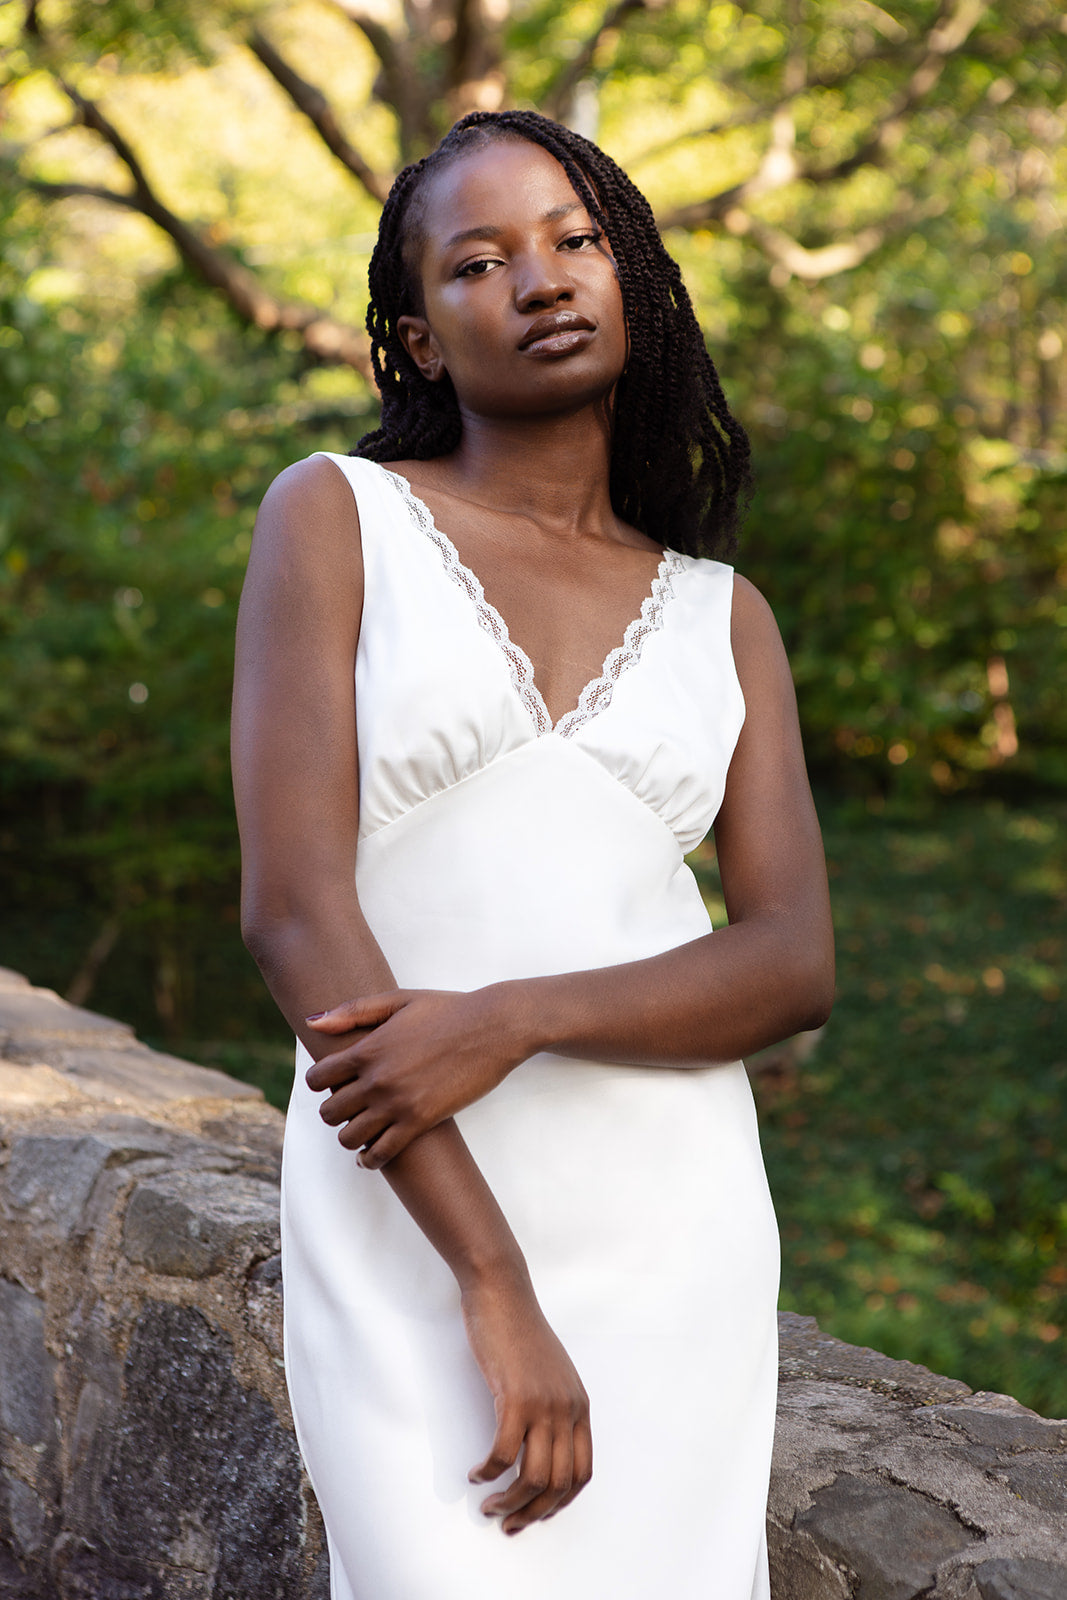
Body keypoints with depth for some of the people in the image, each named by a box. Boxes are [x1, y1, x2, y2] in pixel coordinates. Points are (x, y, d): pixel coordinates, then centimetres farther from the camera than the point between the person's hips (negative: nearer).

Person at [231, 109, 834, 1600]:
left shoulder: (721, 615, 10)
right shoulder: (335, 516, 0)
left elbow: (795, 964, 0)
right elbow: (291, 903, -10)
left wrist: (511, 1021, -19)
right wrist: (494, 1286, -16)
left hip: (676, 1223, 3)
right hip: (406, 1220, -3)